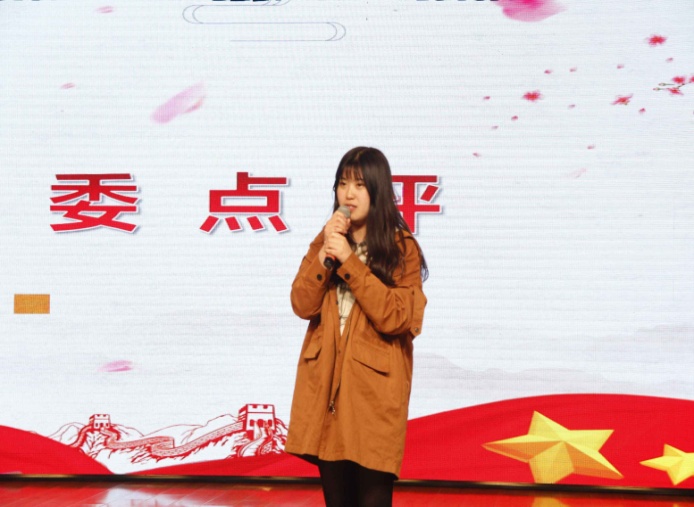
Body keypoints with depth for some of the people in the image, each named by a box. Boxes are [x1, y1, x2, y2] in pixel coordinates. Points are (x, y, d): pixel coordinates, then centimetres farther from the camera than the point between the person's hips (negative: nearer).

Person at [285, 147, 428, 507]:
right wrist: (325, 253, -12)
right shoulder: (326, 241, 11)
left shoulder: (401, 248, -3)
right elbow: (302, 305, 0)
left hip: (374, 389, -4)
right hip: (326, 384, 4)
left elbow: (394, 318, -15)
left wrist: (349, 261, -17)